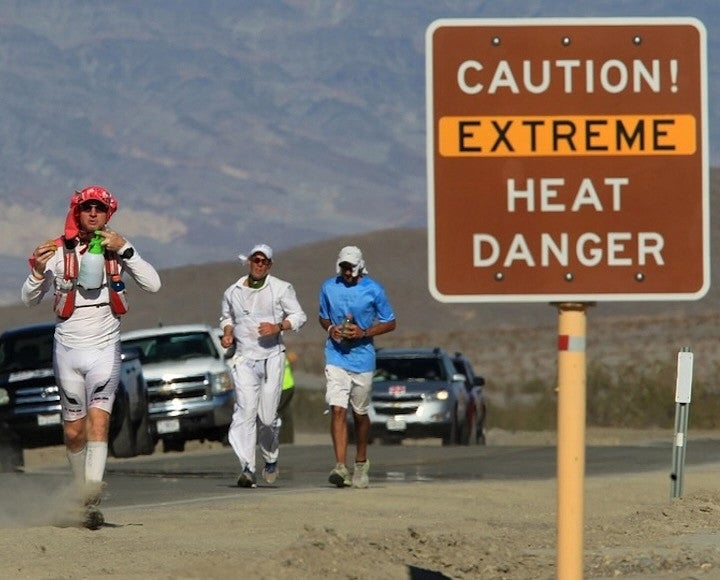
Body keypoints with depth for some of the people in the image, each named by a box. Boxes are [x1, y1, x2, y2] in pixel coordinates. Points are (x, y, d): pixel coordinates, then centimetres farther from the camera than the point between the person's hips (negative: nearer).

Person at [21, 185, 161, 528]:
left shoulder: (117, 250, 3)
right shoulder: (59, 252, 1)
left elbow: (152, 284, -7)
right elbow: (29, 300, 3)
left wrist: (124, 250, -16)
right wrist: (38, 270, -17)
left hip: (105, 349, -1)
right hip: (67, 348, 1)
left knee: (98, 421, -16)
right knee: (73, 431, 5)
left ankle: (92, 501, -24)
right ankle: (82, 491, 24)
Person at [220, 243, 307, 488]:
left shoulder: (281, 289, 3)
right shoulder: (233, 292, 11)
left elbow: (299, 316, 3)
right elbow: (226, 318, 27)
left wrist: (278, 327, -15)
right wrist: (227, 334, 6)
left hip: (272, 357, -1)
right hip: (244, 358, 1)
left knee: (267, 416, -2)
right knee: (245, 411, -14)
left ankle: (271, 459, 26)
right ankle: (247, 468, -21)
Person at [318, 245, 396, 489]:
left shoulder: (373, 290, -4)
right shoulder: (329, 287, 3)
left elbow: (390, 323, 2)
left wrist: (363, 332, -13)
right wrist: (331, 328, -6)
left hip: (362, 358, -1)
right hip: (336, 357, 1)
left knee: (359, 413, 11)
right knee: (337, 409, -14)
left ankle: (361, 463, 32)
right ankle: (340, 466, -21)